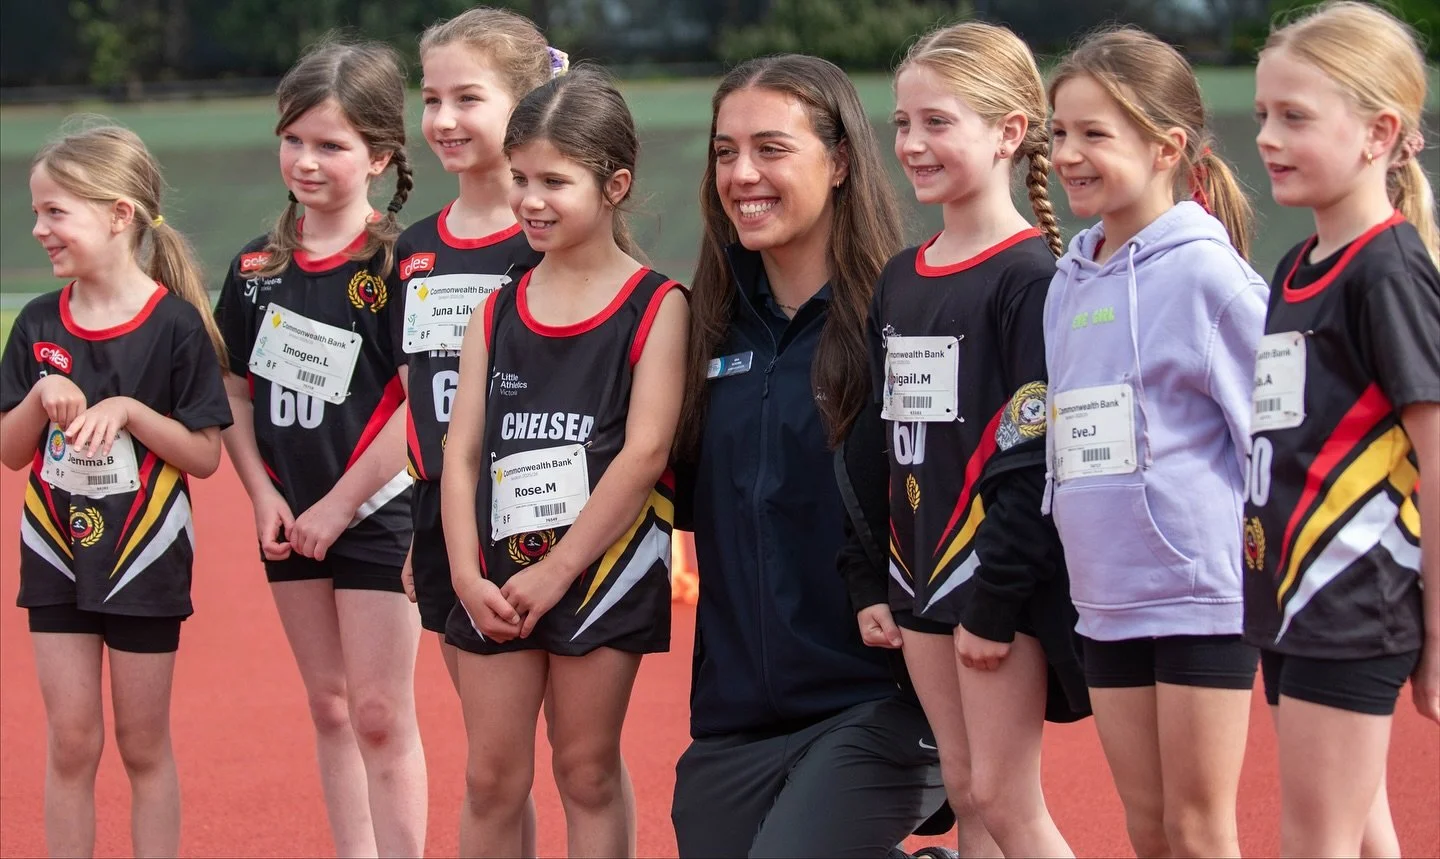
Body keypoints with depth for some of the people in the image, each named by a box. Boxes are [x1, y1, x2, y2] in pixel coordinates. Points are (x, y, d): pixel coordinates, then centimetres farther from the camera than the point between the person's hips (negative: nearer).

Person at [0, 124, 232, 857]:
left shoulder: (175, 325, -12)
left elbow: (205, 456, -10)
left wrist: (130, 410, -23)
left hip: (144, 559, -3)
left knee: (143, 746, 7)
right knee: (71, 743, 6)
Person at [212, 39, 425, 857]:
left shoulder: (396, 265, -14)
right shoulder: (257, 267, 3)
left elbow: (420, 400, -17)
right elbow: (236, 391, 10)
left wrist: (339, 506, -15)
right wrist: (265, 495, -2)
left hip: (377, 513, -6)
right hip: (291, 522, 6)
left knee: (380, 715, -4)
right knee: (330, 708, 13)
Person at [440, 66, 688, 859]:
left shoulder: (655, 307, -6)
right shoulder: (498, 313, 7)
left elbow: (645, 451, -13)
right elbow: (461, 452, 5)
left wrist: (558, 568, -16)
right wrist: (468, 575, -8)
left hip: (602, 573, -4)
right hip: (499, 581, 4)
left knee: (587, 773, 5)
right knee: (491, 779, 6)